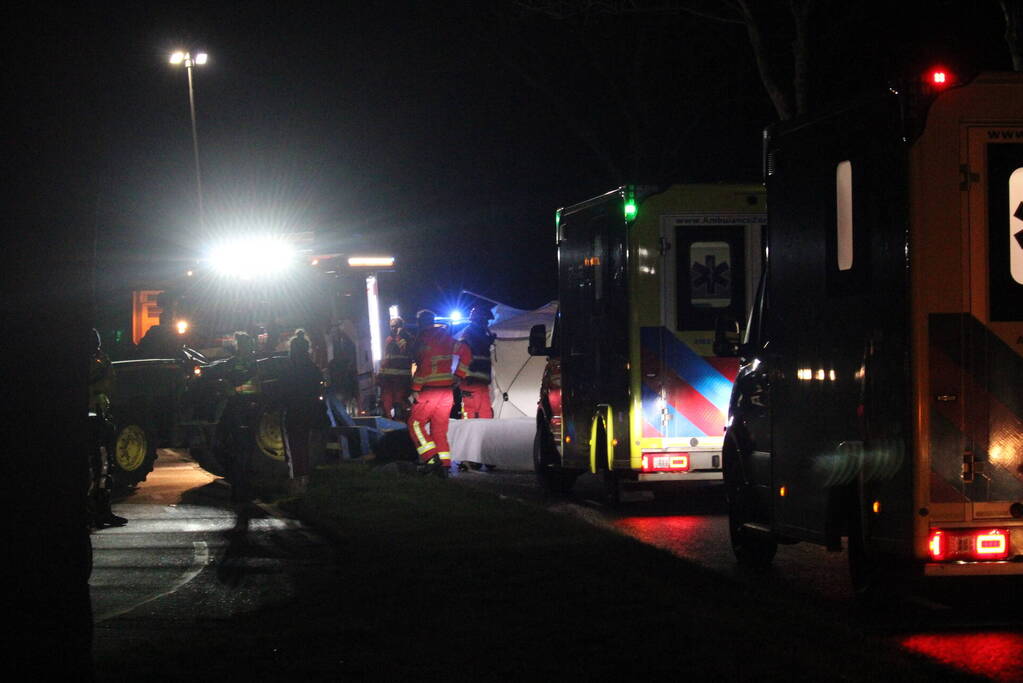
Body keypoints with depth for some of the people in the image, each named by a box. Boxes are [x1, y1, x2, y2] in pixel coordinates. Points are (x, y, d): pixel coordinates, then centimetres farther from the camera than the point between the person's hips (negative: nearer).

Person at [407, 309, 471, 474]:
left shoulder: (424, 338, -8)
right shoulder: (445, 337, 14)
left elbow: (423, 365, -18)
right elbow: (465, 352, 16)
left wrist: (415, 388, -15)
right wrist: (458, 375, 17)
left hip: (429, 390, -7)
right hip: (447, 389, 7)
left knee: (415, 423, 1)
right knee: (440, 428, 10)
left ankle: (430, 455, -13)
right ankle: (444, 463, 4)